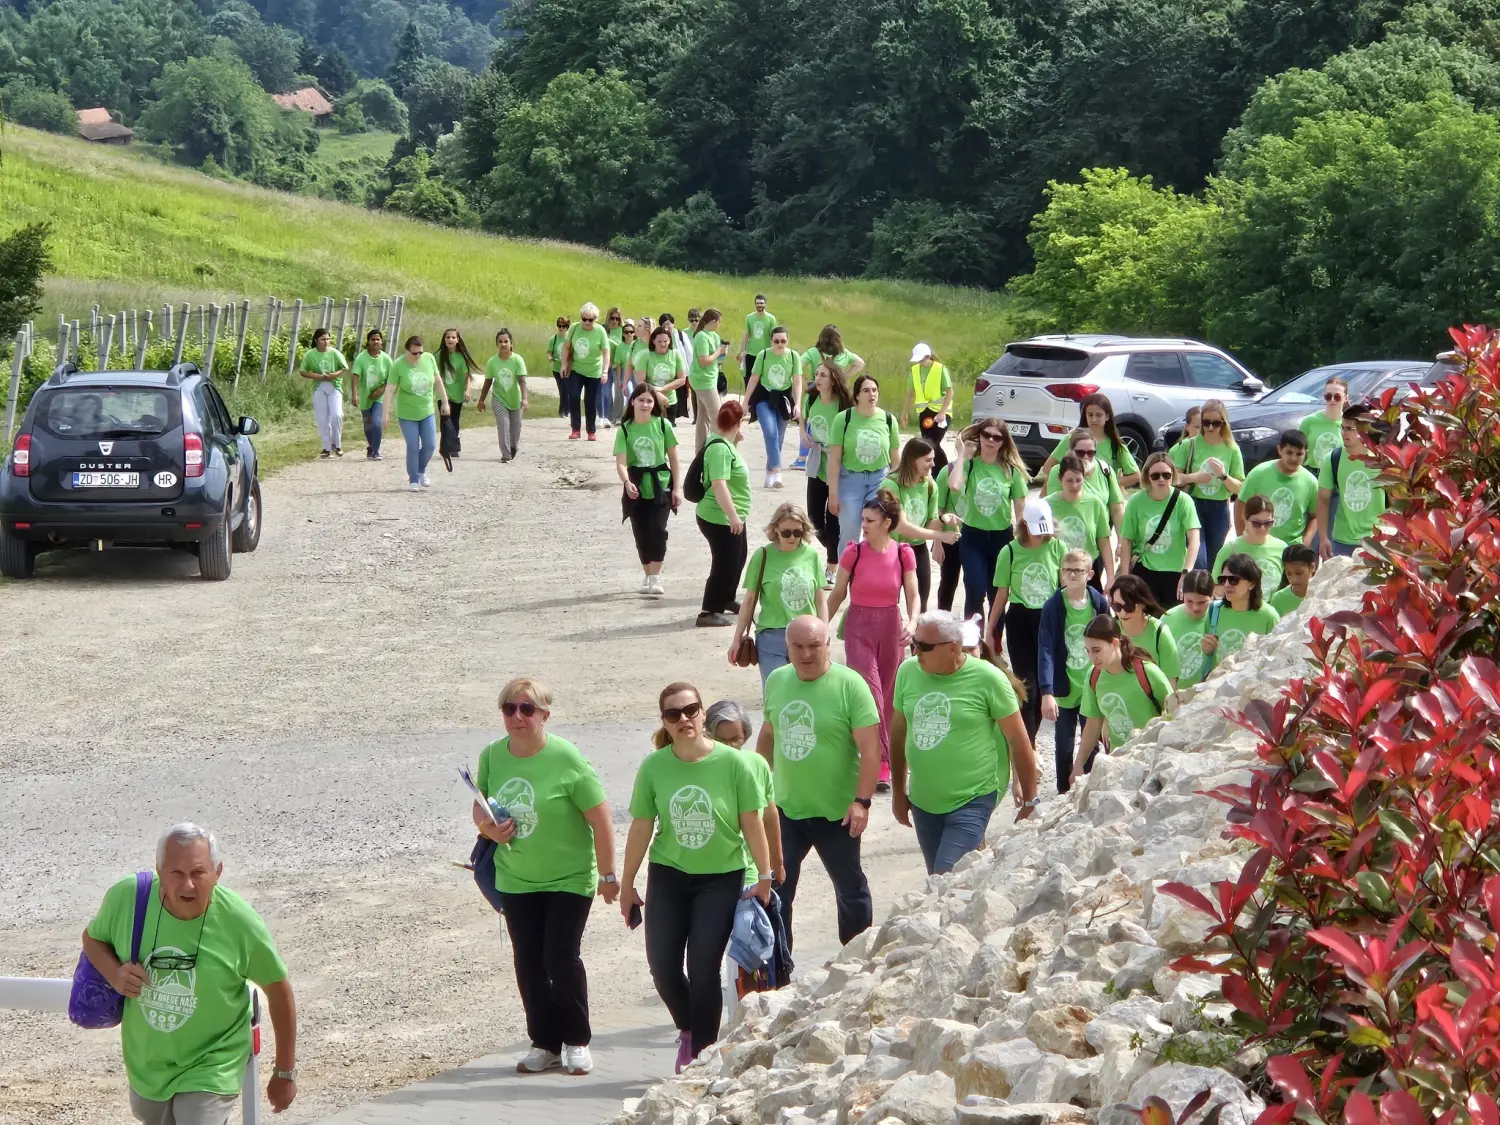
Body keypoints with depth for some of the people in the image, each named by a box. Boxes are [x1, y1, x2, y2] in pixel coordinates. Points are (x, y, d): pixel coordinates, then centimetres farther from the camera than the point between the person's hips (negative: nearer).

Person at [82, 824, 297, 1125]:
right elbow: (93, 938, 4)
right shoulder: (126, 897, -19)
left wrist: (285, 1073, 1)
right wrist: (114, 973, -20)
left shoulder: (240, 922, -23)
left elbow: (278, 989, -7)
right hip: (146, 1064, 4)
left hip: (209, 1071, -4)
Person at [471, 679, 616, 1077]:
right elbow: (480, 808, 12)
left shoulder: (566, 759, -17)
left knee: (562, 958, -7)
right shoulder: (492, 756, -3)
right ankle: (544, 1043, 19)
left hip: (570, 879, -4)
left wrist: (608, 875, -10)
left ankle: (577, 1041, 11)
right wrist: (487, 827, -12)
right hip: (516, 881, 4)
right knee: (529, 964, 6)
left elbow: (600, 819, -12)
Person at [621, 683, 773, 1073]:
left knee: (703, 967, -7)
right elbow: (641, 828, 2)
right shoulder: (654, 767, -6)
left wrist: (764, 876, 0)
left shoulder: (732, 763, -11)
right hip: (668, 876, 2)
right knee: (662, 964, -1)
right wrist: (626, 884, 7)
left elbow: (751, 823, -4)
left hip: (721, 876, -2)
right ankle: (688, 1028, 29)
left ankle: (701, 1053, 7)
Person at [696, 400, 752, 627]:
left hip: (732, 518, 11)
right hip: (720, 519, -11)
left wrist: (736, 441, 17)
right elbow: (719, 484, -31)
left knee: (737, 559, 24)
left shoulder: (725, 444, 8)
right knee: (725, 564, -6)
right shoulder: (720, 449, -24)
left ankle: (726, 600, 41)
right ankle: (709, 612, -1)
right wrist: (733, 516, -33)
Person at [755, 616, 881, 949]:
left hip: (836, 812, -4)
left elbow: (870, 748, -17)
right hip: (785, 808, 4)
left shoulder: (849, 685, -15)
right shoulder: (776, 681, 2)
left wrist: (862, 800, -22)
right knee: (774, 887, 4)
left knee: (850, 887, 13)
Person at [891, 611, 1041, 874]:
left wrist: (1030, 800, -1)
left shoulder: (987, 679, -13)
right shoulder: (908, 672, 0)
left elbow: (1019, 741, -6)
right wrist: (898, 791, 18)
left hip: (972, 801, -5)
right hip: (923, 802, 5)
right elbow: (898, 732, 13)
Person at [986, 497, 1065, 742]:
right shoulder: (1010, 552, -6)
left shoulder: (1057, 548, -3)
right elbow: (1002, 595, 1)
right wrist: (989, 630, 4)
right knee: (1026, 683, -6)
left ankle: (1028, 738, 21)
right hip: (1020, 620, -2)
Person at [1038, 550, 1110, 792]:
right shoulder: (1053, 606, -12)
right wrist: (1046, 692, -27)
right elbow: (1045, 651, -18)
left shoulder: (1100, 603, -5)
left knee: (1092, 744, 8)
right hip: (1064, 689, -1)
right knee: (1064, 746, 8)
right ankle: (1064, 795, 22)